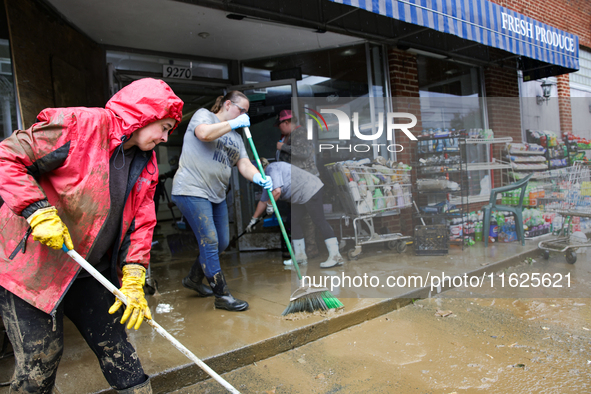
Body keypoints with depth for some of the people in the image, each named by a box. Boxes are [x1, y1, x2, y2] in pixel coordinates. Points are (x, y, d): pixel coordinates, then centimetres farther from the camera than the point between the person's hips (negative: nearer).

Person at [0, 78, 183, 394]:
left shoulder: (146, 165, 5)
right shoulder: (78, 125, -18)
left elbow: (142, 222, 5)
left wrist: (133, 281, -3)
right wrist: (39, 212, -25)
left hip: (90, 272, 7)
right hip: (32, 265, -6)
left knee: (113, 341, 14)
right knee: (39, 358, 2)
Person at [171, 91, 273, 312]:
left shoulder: (236, 137, 20)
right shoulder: (204, 115, 0)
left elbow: (244, 164, 6)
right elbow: (204, 133, -23)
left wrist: (258, 178, -15)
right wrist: (233, 123, -14)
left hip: (217, 194, 9)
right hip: (191, 190, -8)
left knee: (222, 243, 12)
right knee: (209, 241, -9)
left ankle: (194, 279, 33)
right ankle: (222, 296, -1)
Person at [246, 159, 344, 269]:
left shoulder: (272, 168, -14)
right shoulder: (267, 178, 17)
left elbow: (277, 191, -27)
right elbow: (263, 201, 24)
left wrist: (270, 204, -10)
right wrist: (254, 219, 27)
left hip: (311, 190, -10)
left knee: (319, 221, -12)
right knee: (294, 222, 9)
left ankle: (336, 257, -11)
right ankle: (300, 256, 16)